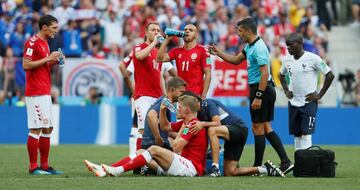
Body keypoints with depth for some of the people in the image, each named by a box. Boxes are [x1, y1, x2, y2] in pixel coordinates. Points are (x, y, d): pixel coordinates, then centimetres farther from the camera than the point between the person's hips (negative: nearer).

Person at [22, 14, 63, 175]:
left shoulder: (45, 43, 18)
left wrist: (54, 62, 8)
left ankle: (44, 166, 14)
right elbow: (26, 65, -18)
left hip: (45, 92, 10)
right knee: (36, 129, -9)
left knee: (48, 128, 10)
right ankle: (33, 166, -7)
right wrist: (47, 58, -17)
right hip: (35, 93, -10)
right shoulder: (32, 42, -11)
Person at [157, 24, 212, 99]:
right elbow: (160, 58, 2)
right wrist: (167, 40, 1)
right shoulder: (177, 51, 13)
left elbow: (208, 74, -4)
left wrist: (203, 96, -11)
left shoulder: (202, 50, 0)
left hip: (196, 95, -4)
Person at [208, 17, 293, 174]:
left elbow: (265, 74, -24)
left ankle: (257, 167, 5)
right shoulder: (250, 46, 14)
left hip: (261, 89, -10)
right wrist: (218, 53, 23)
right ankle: (285, 162, 3)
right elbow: (236, 60, 30)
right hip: (266, 91, 10)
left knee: (258, 128, -2)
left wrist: (258, 97, -25)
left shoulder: (258, 48, -18)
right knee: (266, 128, 9)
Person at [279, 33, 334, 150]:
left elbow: (330, 75, -9)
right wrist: (286, 90, 10)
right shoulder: (286, 60, 4)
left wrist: (319, 95, -10)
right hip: (293, 103, 6)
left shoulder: (313, 59, -12)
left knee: (306, 134, -12)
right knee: (296, 135, 7)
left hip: (309, 102, -6)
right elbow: (281, 75, 25)